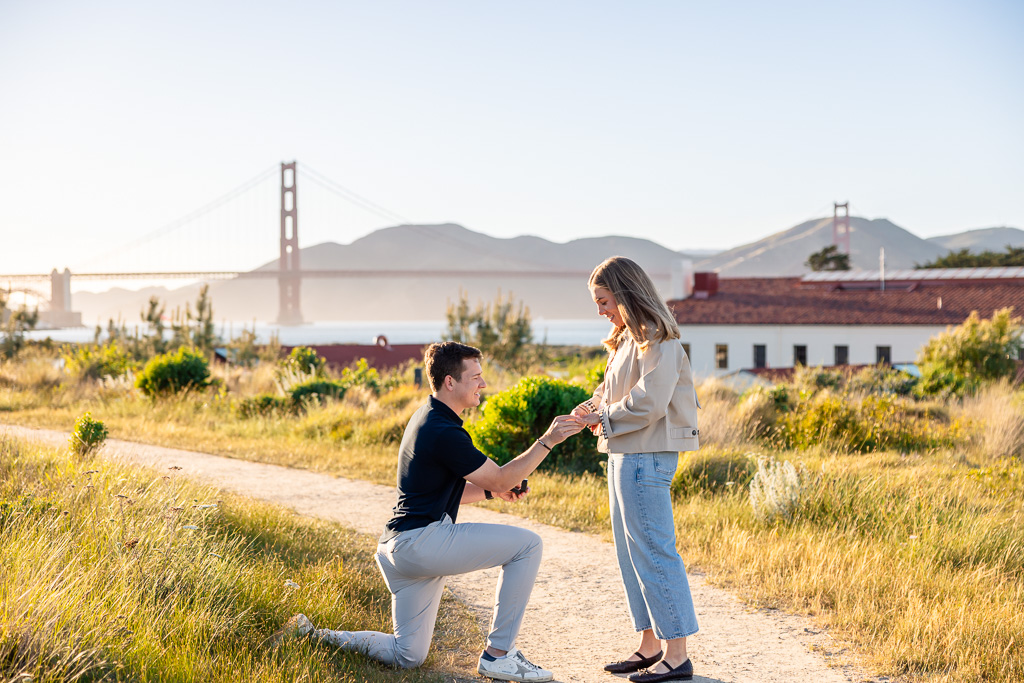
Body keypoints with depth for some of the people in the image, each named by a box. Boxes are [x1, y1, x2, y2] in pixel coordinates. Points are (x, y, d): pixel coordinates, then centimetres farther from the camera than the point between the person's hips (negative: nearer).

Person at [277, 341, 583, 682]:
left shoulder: (429, 418, 16)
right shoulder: (444, 432, -17)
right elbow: (500, 479, -13)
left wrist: (491, 489, 11)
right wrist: (547, 441, -12)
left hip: (400, 547, 10)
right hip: (421, 540, -10)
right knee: (527, 544, -9)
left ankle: (315, 635, 13)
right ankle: (498, 654, -5)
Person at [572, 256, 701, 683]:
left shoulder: (656, 340, -14)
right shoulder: (627, 340, 17)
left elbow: (649, 403, -21)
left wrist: (604, 418, -11)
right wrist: (594, 408, 1)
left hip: (646, 455, -10)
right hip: (625, 454, 10)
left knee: (653, 552, -8)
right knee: (630, 552, 14)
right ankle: (650, 645, 22)